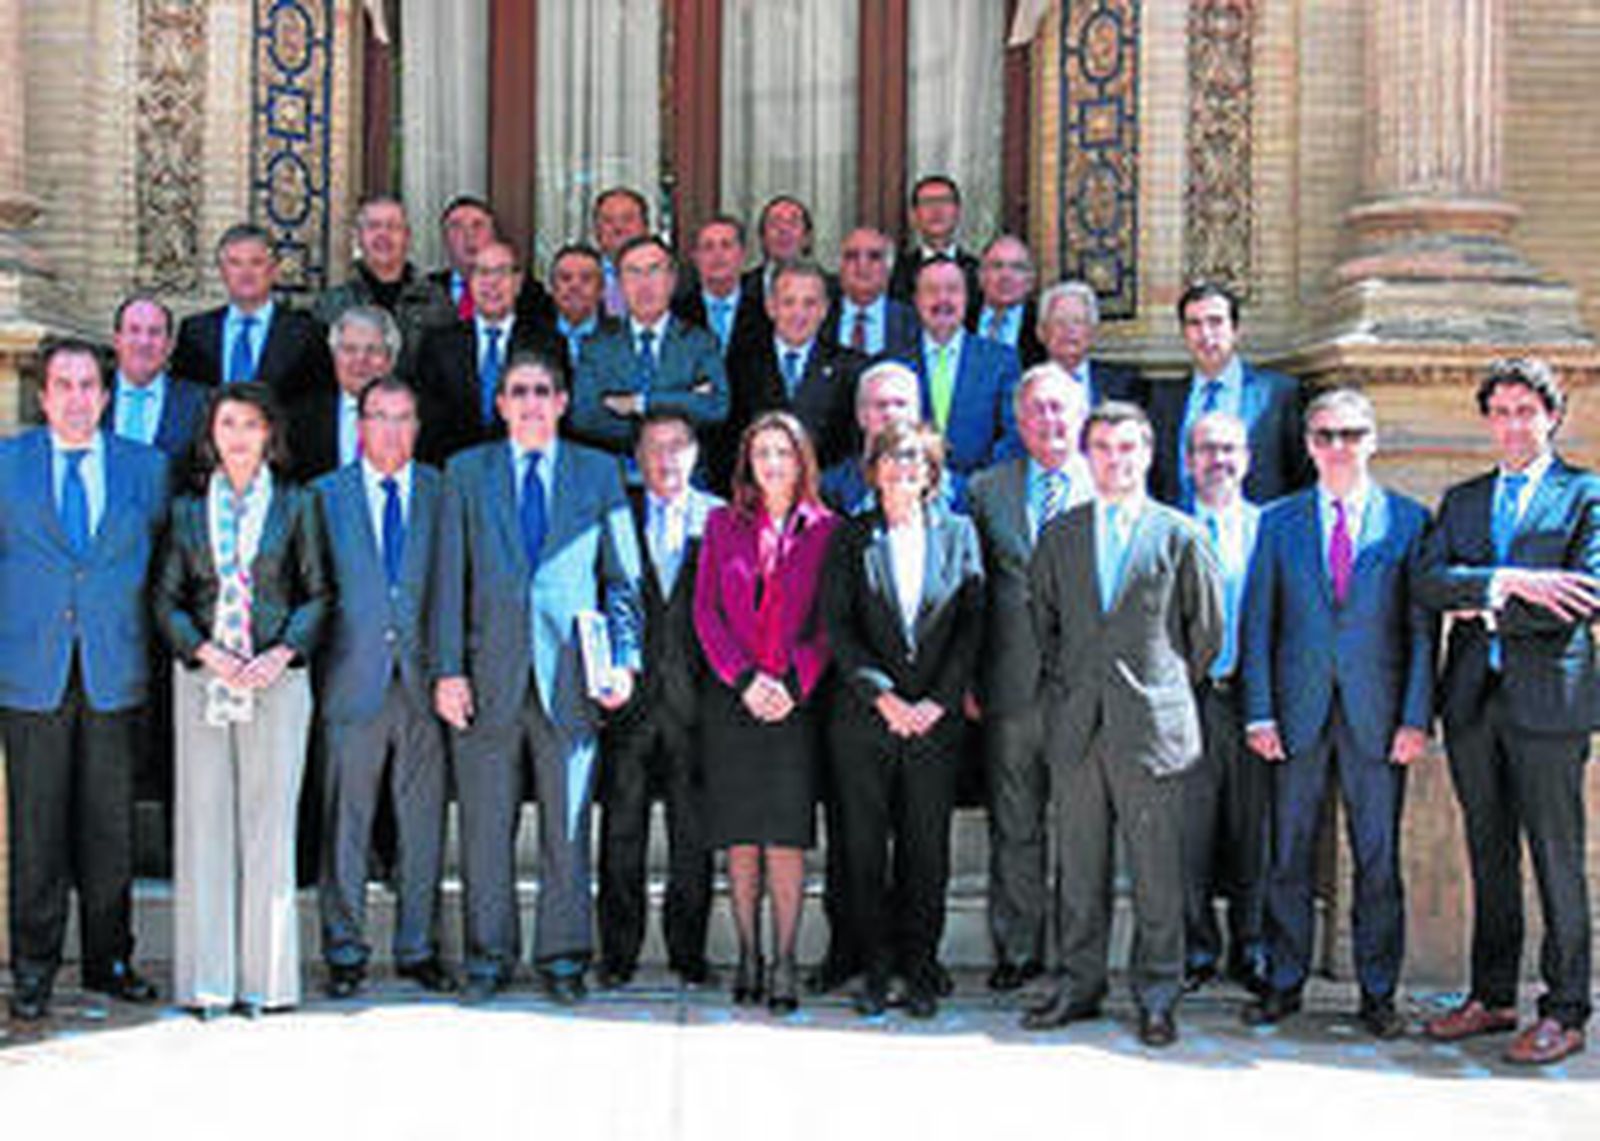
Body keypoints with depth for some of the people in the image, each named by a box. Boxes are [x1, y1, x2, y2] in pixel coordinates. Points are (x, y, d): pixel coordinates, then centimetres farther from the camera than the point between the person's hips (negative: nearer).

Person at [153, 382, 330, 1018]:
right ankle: (207, 980, 5)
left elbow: (317, 594, 5)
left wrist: (280, 654, -10)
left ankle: (265, 977, 5)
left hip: (277, 678, -1)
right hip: (202, 679, 1)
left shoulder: (295, 505, 8)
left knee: (269, 822, -1)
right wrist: (207, 652, -9)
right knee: (204, 822, -1)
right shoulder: (188, 509, 11)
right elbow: (166, 599, 8)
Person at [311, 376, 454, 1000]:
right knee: (345, 826, 3)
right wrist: (314, 658, -2)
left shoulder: (442, 493, 8)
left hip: (424, 683, 1)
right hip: (353, 683, -1)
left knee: (423, 825, 5)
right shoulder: (326, 495, 7)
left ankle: (418, 948, 17)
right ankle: (344, 952, 14)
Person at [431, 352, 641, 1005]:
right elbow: (449, 579, 5)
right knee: (485, 826, 4)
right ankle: (487, 959, 15)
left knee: (568, 825, 4)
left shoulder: (599, 474, 9)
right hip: (489, 674, 0)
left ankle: (563, 959, 14)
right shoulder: (467, 473, 9)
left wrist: (625, 659, -3)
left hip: (569, 675, 0)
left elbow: (623, 578, 8)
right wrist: (447, 670, -3)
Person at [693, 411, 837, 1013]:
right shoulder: (722, 525, 11)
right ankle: (748, 953, 10)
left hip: (795, 698, -2)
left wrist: (794, 684, -10)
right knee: (739, 833, 3)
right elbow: (706, 612, 5)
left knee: (787, 832, -7)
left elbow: (829, 621, 2)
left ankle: (785, 962, -4)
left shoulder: (824, 529, 6)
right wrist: (744, 679, -7)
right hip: (730, 697, 2)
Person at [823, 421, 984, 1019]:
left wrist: (938, 700, -8)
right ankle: (875, 967, 12)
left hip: (935, 717, 0)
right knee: (864, 847, 2)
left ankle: (919, 969, 13)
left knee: (927, 849, 3)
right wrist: (882, 695, -12)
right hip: (864, 717, 0)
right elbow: (837, 627, -1)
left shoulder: (958, 533, 8)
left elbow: (973, 623, 3)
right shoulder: (850, 537, 6)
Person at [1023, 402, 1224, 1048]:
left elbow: (1207, 628, 8)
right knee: (1079, 867, 8)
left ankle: (1156, 996, 9)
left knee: (1157, 868, 0)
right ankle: (1080, 986, 18)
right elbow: (1042, 620, 19)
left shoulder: (1180, 536, 2)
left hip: (1151, 726, -3)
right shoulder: (1060, 536, 11)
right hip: (1075, 726, 3)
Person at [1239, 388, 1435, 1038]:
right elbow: (1257, 624, 7)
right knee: (1288, 856, 6)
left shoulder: (1408, 519, 5)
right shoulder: (1278, 522, 8)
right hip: (1298, 714, 1)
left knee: (1378, 860, 4)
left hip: (1377, 716, -1)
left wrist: (1416, 717, -6)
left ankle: (1378, 993, 15)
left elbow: (1422, 627, 2)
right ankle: (1284, 984, 18)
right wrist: (1259, 713, -2)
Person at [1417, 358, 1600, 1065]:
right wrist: (1508, 582, -14)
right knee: (1489, 855, 11)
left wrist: (1488, 610, -8)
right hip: (1472, 699, 5)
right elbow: (1430, 582, 1)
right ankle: (1491, 997, 20)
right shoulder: (1462, 500, 16)